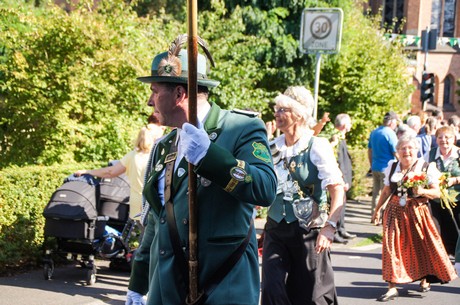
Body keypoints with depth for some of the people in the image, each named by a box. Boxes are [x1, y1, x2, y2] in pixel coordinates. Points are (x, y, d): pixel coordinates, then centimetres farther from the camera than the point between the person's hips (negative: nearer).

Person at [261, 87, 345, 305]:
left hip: (308, 231, -4)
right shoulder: (273, 148, 4)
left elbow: (338, 190, -16)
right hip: (276, 230, 4)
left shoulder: (317, 147, -10)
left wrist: (329, 227, -27)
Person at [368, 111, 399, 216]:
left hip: (375, 167, 7)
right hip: (386, 168, -7)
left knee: (375, 192, 15)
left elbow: (369, 150, 17)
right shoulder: (390, 134, -14)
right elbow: (396, 153, -13)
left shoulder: (374, 132, 10)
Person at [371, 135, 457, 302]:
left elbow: (437, 192, -5)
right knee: (392, 247, -4)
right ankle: (392, 287, 0)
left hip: (417, 212, -2)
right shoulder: (392, 167, 8)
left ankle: (425, 279, 30)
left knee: (422, 246, 5)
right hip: (395, 212, 2)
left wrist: (422, 191, -23)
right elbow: (387, 190, 17)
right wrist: (377, 209, 19)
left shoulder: (426, 168, -3)